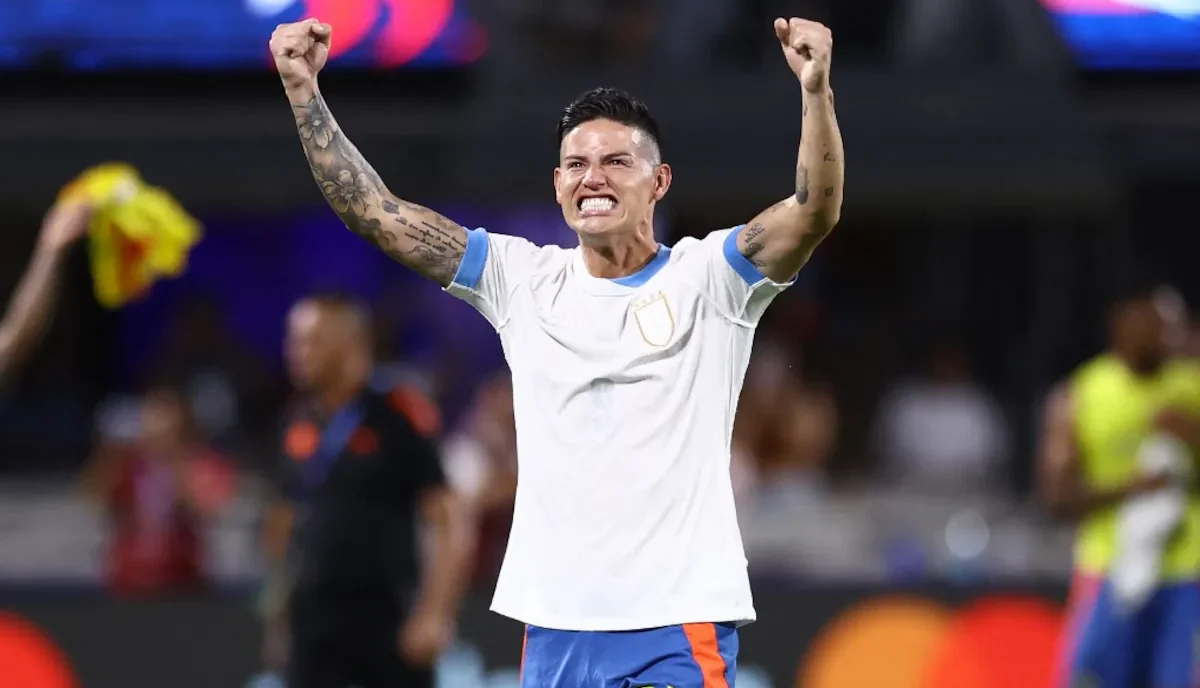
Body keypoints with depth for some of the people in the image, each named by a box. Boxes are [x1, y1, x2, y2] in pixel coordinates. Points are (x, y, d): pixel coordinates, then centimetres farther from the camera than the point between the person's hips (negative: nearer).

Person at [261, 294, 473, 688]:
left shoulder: (398, 423, -8)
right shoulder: (298, 427, 8)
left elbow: (452, 528, -10)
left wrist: (435, 616, -17)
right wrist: (282, 611, 15)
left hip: (387, 622, -4)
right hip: (314, 622, 4)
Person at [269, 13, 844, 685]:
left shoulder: (707, 278, -1)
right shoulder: (522, 279, 9)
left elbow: (815, 213, -18)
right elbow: (373, 210, 7)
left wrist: (815, 90, -33)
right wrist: (304, 89, -2)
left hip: (679, 630, -4)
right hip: (554, 626, 4)